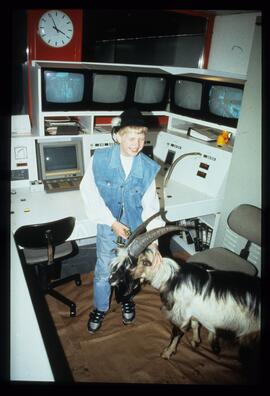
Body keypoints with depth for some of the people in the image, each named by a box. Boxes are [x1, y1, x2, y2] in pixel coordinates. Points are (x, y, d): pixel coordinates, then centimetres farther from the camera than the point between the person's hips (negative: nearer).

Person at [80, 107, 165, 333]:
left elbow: (150, 206, -14)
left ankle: (126, 299, 52)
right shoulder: (100, 159, -20)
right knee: (103, 271, 13)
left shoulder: (148, 168, -17)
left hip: (135, 228, 1)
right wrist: (112, 222, -19)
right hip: (107, 226, -1)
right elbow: (89, 193, -15)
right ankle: (100, 308, 41)